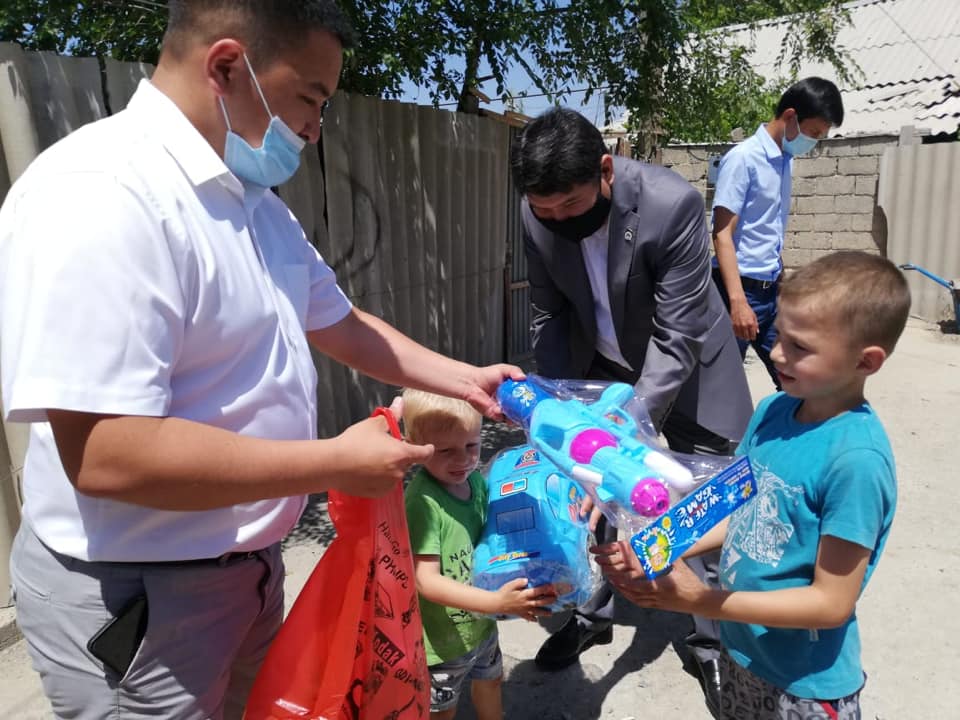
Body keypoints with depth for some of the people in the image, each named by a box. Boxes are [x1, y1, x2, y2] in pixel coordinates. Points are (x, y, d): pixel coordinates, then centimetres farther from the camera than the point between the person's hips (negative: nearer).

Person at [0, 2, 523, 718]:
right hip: (135, 594, -8)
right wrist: (341, 463, -24)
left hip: (248, 563, 8)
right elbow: (106, 456, -31)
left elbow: (340, 325, 14)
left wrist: (467, 380, 10)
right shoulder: (99, 194, -25)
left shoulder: (257, 202, 4)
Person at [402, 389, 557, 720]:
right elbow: (427, 581, -32)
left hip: (481, 623, 7)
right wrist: (496, 602, -40)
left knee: (489, 682, 32)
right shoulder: (422, 502, -31)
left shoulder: (476, 480, -9)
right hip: (442, 637, -7)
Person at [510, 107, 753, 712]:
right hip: (600, 370, 4)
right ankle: (594, 613, 33)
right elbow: (549, 316, -6)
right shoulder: (539, 219, -18)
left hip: (684, 363, -3)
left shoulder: (672, 203, -32)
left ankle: (712, 636, 27)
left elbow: (678, 338, -30)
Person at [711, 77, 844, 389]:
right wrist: (738, 301, -24)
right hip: (741, 288, -8)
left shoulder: (786, 160, 11)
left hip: (772, 290, 8)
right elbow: (722, 234, -17)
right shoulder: (743, 158, -13)